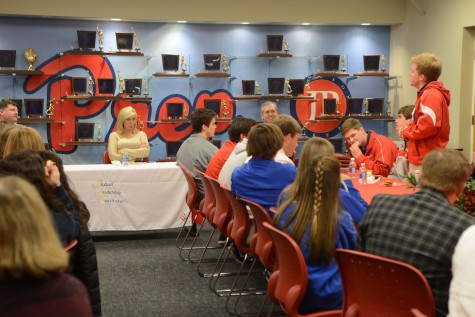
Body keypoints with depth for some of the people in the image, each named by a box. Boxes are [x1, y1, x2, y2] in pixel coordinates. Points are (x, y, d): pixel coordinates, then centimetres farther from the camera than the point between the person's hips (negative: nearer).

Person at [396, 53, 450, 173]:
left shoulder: (431, 95, -14)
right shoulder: (427, 93, 19)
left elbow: (428, 126, -26)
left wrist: (405, 132, -10)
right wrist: (409, 127, 6)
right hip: (421, 159, 10)